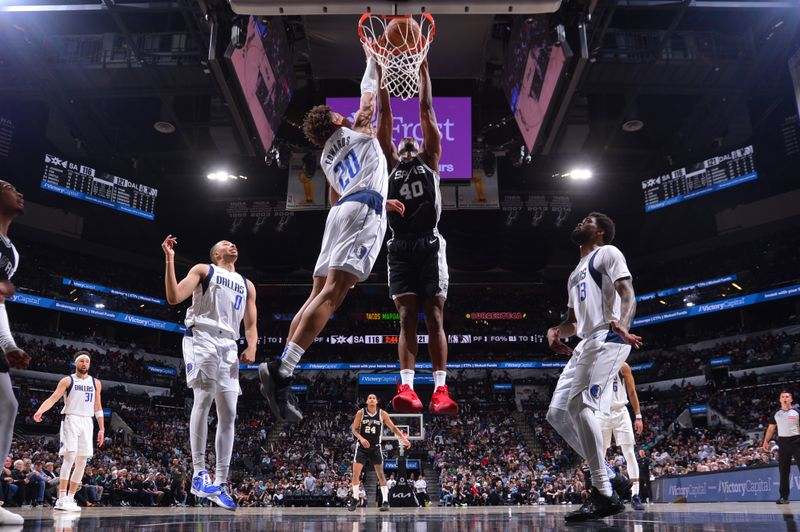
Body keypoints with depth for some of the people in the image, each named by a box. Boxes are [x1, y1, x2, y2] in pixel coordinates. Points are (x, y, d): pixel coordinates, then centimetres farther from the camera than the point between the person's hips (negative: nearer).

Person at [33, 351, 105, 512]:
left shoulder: (96, 383, 13)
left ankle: (70, 498, 11)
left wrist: (102, 428, 10)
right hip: (71, 420, -5)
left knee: (82, 462, 3)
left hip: (87, 422, 5)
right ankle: (61, 499, -17)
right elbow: (53, 398, -10)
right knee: (70, 457, -17)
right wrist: (40, 411, -30)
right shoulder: (67, 380, 2)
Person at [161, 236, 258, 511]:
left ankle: (220, 483, 1)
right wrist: (170, 260, -9)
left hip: (229, 345, 5)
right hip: (202, 336, -5)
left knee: (228, 413, -1)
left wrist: (251, 347, 1)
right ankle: (199, 473, -14)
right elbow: (174, 298, -2)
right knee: (204, 399, -19)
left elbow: (250, 325, 21)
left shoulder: (246, 285, 25)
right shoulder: (203, 270, 11)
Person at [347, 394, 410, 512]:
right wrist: (361, 438, -22)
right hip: (362, 447, 0)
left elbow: (393, 428, -1)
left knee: (381, 474, -3)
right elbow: (354, 429, -3)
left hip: (375, 447, 0)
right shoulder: (360, 413, -5)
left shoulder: (382, 414, -5)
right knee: (355, 473, -4)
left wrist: (403, 438, -13)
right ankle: (355, 499, 14)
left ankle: (385, 501, 3)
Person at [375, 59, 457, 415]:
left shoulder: (430, 159, 20)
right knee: (407, 318, -5)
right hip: (400, 247, 1)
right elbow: (384, 114, 20)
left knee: (434, 317, -5)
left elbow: (426, 109, 18)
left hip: (429, 245, -1)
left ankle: (440, 390, -8)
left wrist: (423, 68, 18)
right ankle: (407, 389, -12)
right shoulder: (390, 164, 22)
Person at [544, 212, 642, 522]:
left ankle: (605, 495, -18)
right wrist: (557, 331, 6)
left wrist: (622, 324, -33)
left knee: (579, 404, -23)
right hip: (586, 344, 9)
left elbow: (628, 294, -12)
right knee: (557, 413, 2)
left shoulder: (607, 253, 3)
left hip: (607, 339, -9)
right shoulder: (576, 273, 29)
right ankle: (609, 476, 9)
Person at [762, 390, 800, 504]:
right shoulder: (776, 414, 11)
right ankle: (784, 497, 10)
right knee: (783, 471, 5)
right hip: (783, 442, 3)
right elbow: (771, 428, 17)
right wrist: (766, 441, 10)